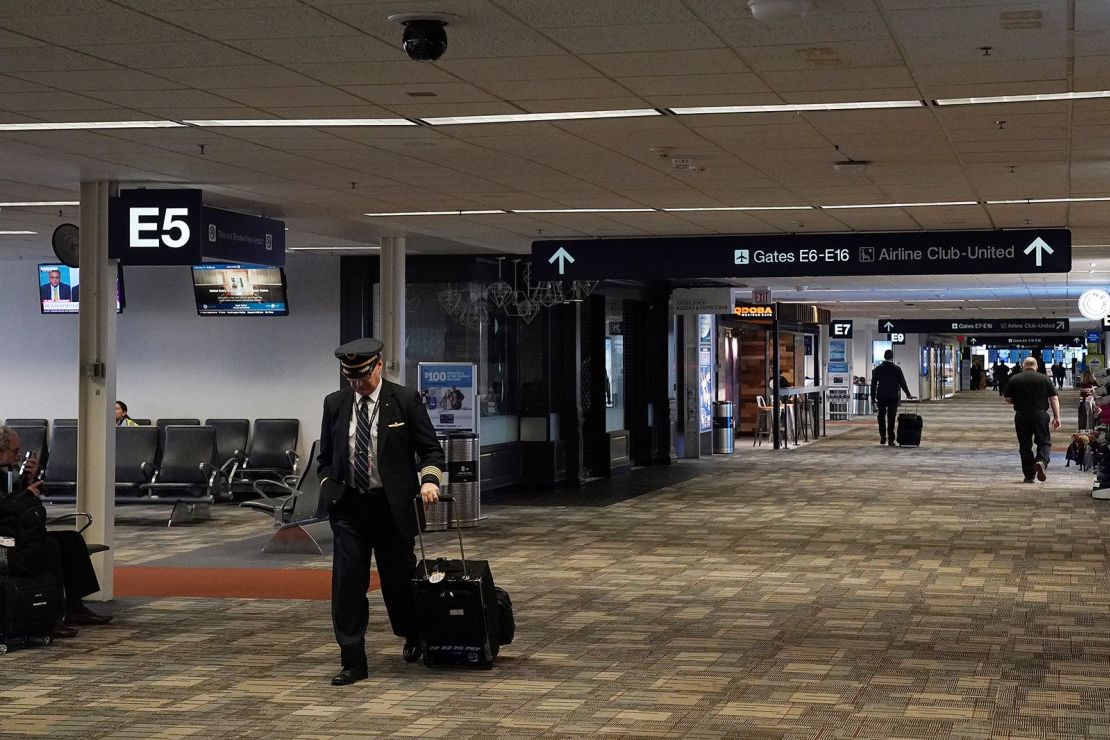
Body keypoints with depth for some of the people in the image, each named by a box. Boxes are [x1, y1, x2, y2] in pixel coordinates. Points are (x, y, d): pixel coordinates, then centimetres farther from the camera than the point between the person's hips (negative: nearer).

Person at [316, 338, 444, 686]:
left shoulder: (405, 400, -4)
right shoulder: (334, 404, 6)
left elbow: (431, 449, -1)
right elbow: (326, 455, 16)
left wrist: (429, 479, -18)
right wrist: (328, 485, -1)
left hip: (392, 506, -2)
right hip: (348, 506, 2)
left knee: (399, 577, 9)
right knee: (347, 583, -5)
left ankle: (414, 639, 37)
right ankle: (353, 661, 1)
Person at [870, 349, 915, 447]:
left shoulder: (877, 369, 0)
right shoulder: (897, 369, -3)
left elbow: (873, 384, 0)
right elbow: (902, 383, 0)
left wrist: (873, 397, 5)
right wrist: (908, 394, 10)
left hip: (881, 397, 1)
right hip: (893, 397, -1)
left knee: (881, 416, 14)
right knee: (891, 418, 2)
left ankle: (883, 436, 3)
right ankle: (890, 439, 1)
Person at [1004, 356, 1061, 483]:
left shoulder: (1014, 380, 1)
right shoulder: (1045, 379, 2)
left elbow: (1008, 399, 4)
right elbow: (1054, 399, 0)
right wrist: (1057, 417, 3)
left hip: (1021, 416, 1)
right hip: (1041, 415, -1)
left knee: (1025, 446, 7)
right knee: (1044, 442, 9)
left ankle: (1029, 475, 7)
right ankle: (1041, 461, -19)